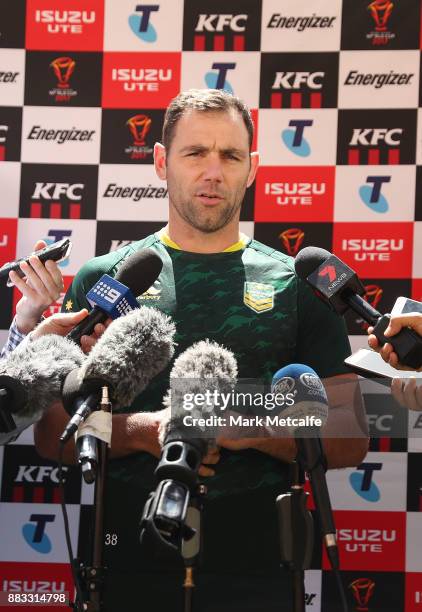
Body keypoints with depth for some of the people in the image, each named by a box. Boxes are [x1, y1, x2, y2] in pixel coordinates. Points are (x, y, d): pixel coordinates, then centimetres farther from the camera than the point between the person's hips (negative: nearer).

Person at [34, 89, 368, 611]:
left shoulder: (297, 285, 4)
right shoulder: (102, 279, 5)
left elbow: (350, 442, 3)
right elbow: (52, 433, 3)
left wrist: (255, 428, -13)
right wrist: (141, 430, -14)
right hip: (128, 568, 0)